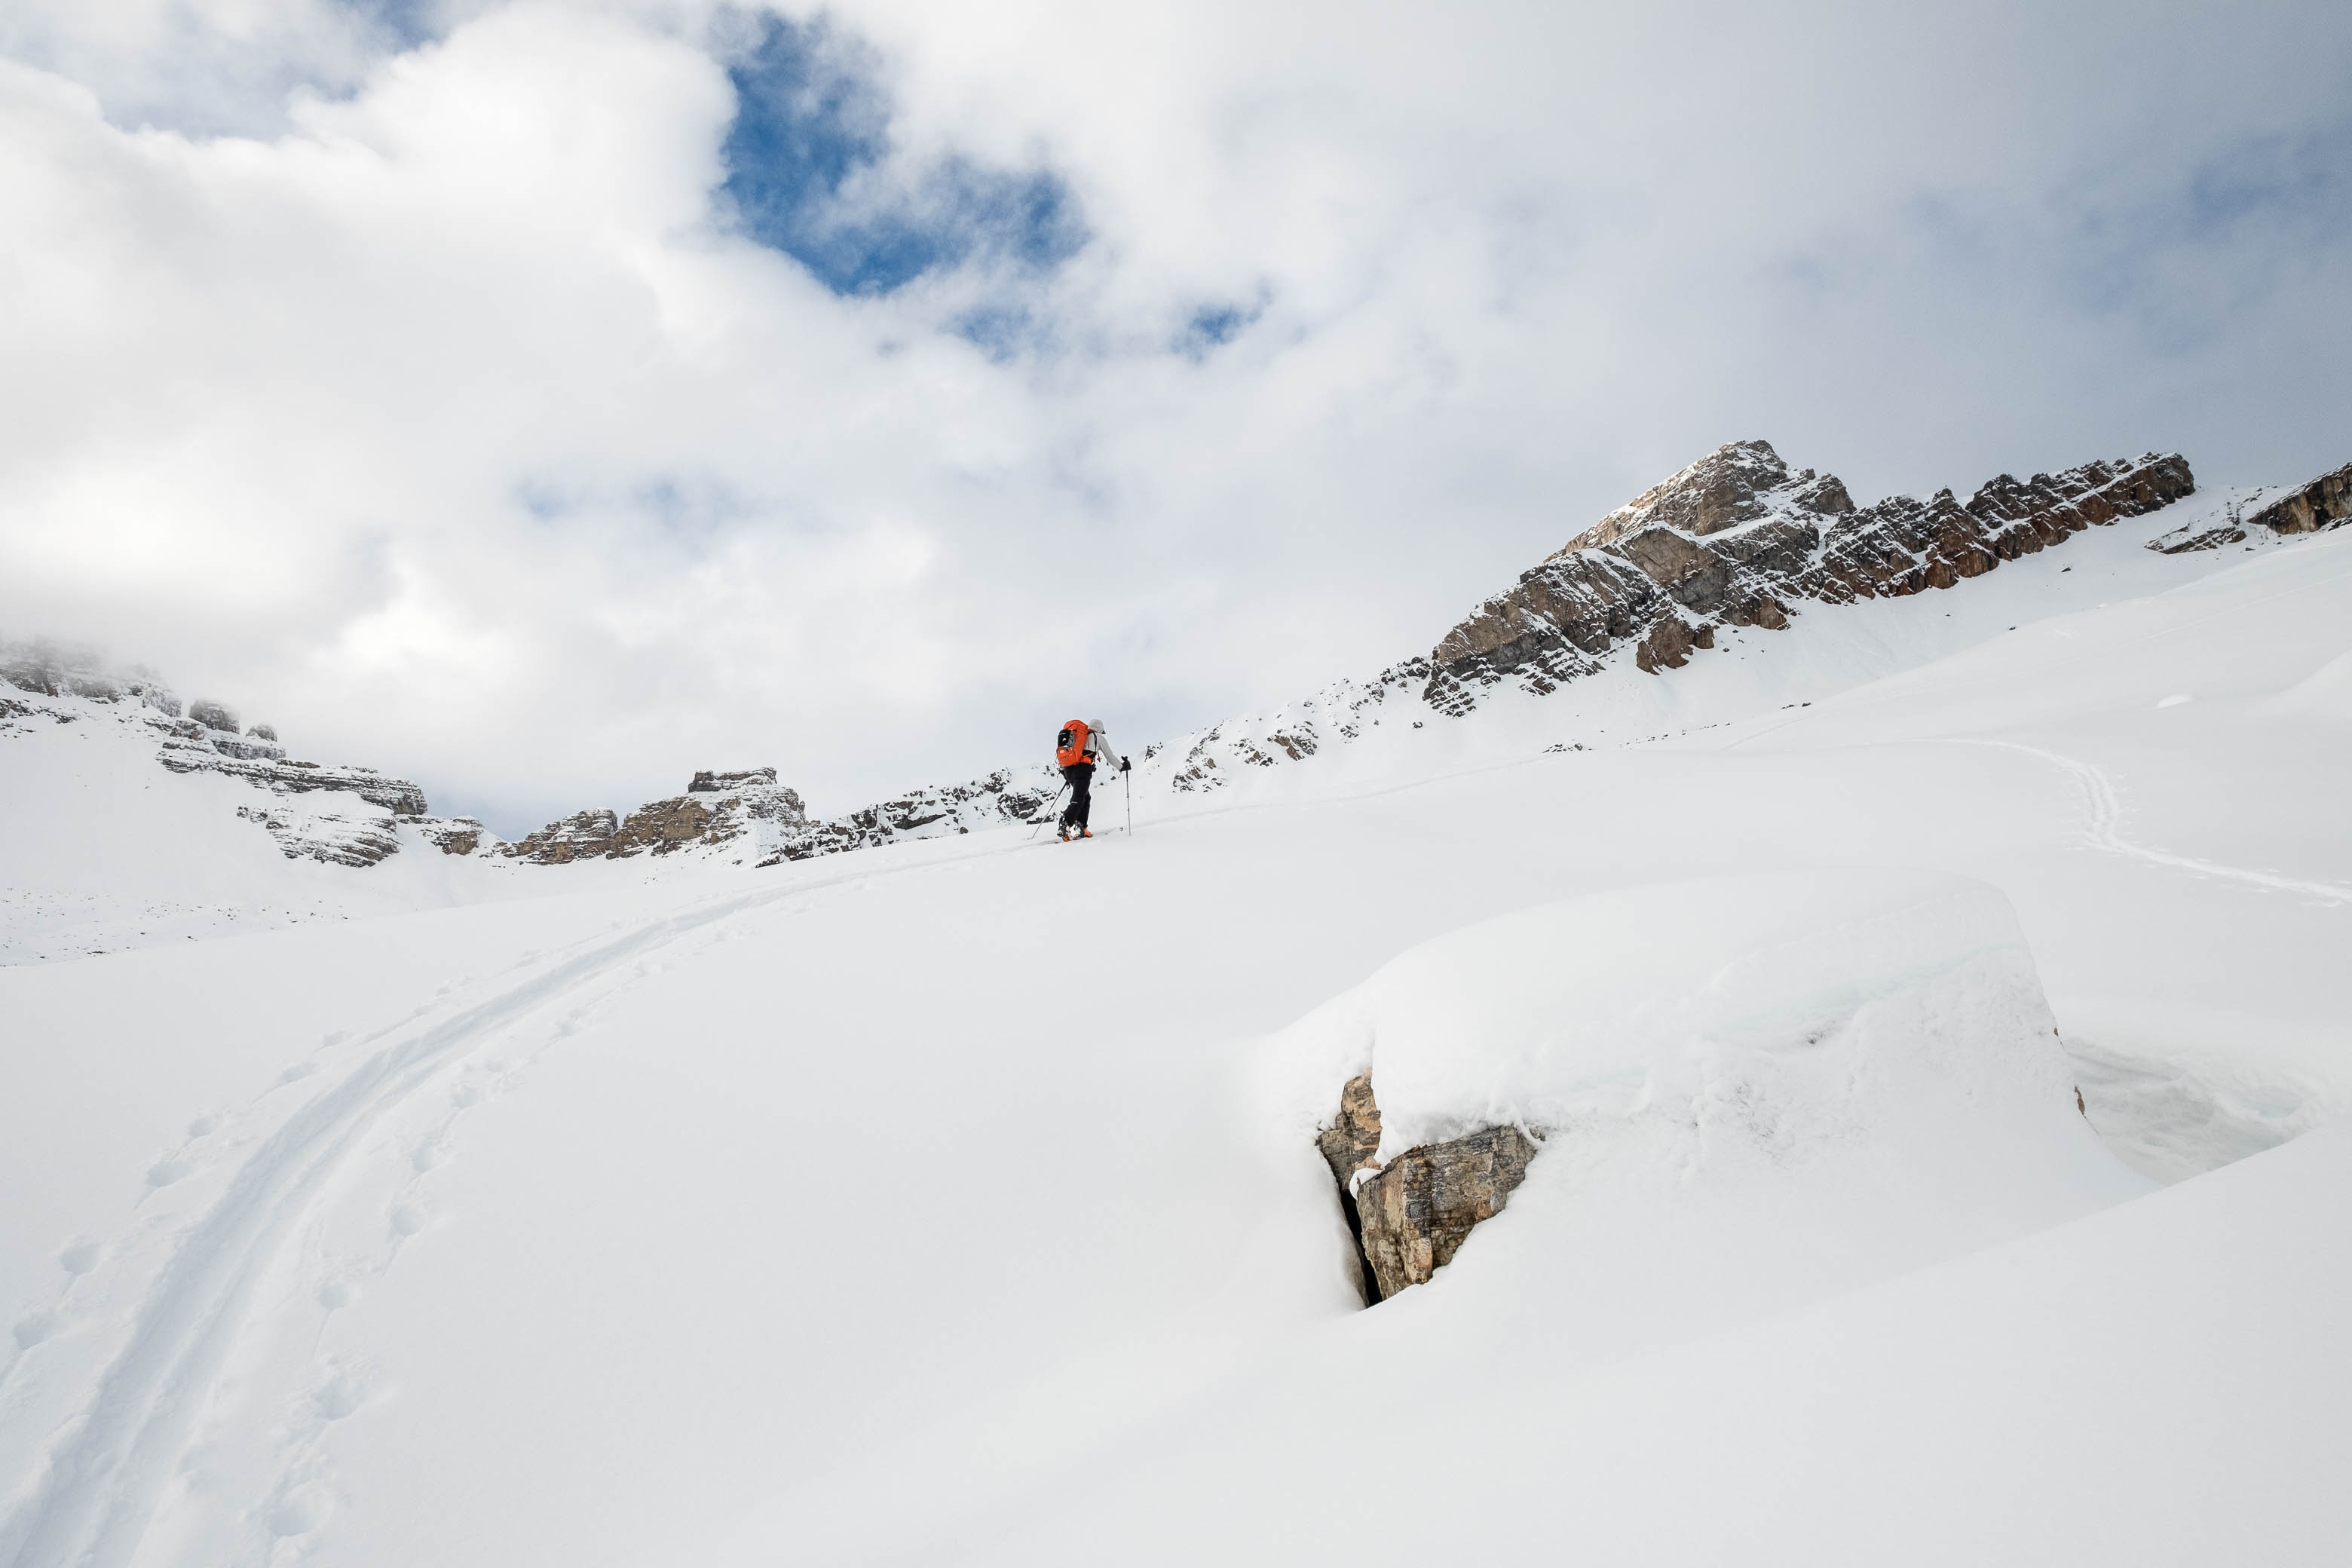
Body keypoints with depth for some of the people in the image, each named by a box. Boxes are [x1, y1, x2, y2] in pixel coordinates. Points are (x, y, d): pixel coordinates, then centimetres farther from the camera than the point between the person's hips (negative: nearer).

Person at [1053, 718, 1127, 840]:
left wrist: (1065, 775, 31)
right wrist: (1122, 767, 34)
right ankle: (1065, 827, -33)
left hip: (1068, 769, 6)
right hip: (1083, 768, -6)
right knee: (1078, 800, -12)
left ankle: (1080, 829, 9)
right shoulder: (1099, 738, 15)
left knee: (1086, 798, 20)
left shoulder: (1076, 734, 28)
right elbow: (1110, 756, 19)